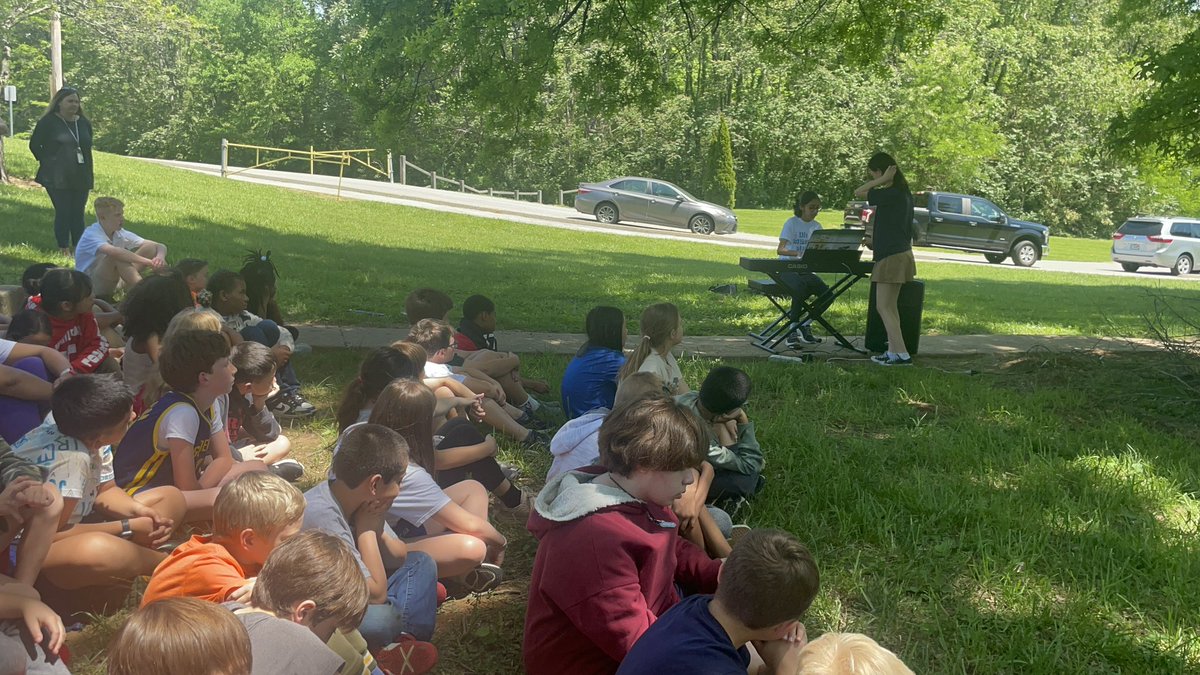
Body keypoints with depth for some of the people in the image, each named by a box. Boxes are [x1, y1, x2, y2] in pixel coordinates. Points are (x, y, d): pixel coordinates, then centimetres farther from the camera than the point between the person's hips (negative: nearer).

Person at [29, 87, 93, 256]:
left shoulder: (84, 123, 10)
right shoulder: (48, 121, -4)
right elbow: (34, 145, 2)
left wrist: (90, 175, 15)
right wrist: (47, 163, 1)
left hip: (81, 177, 4)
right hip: (58, 178, -4)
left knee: (78, 213, 6)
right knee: (63, 212, -4)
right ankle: (64, 248, 3)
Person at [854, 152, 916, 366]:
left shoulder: (890, 194, -18)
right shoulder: (903, 193, 11)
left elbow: (858, 192, -12)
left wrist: (883, 180, -13)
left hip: (891, 256, -10)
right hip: (901, 253, 10)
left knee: (884, 307, -6)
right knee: (890, 307, 14)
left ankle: (902, 354, -9)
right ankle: (893, 352, 17)